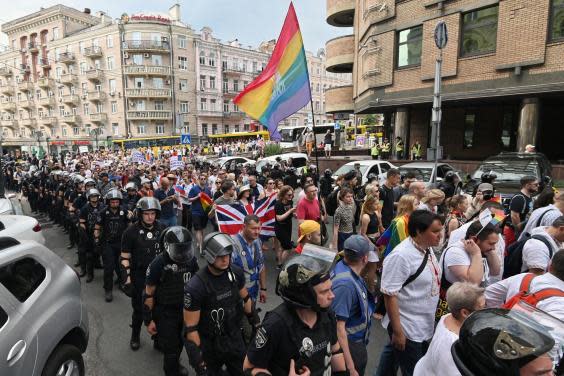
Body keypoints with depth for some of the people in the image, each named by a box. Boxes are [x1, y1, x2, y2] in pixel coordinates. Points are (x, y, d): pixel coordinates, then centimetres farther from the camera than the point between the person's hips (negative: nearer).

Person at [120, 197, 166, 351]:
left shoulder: (162, 230, -1)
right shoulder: (131, 232, -10)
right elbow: (125, 258, -7)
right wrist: (127, 280, -11)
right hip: (139, 278, -2)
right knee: (139, 310, 14)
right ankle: (135, 336, 39)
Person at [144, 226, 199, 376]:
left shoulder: (191, 260, -9)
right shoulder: (158, 264, -22)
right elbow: (149, 294, -13)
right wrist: (148, 320, -9)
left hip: (185, 309, 5)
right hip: (165, 312, -4)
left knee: (179, 342, 22)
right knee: (170, 347, 3)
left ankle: (175, 364, 49)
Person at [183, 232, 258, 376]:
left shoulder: (236, 272, -12)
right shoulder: (195, 287, -25)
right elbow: (191, 328, -18)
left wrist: (255, 321, 13)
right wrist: (197, 359, -15)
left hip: (235, 336, 4)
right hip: (210, 344, -4)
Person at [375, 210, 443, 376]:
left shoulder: (427, 249, -1)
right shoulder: (401, 256, -26)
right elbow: (390, 295, -24)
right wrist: (397, 331, -21)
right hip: (408, 329, -7)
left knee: (392, 354, 27)